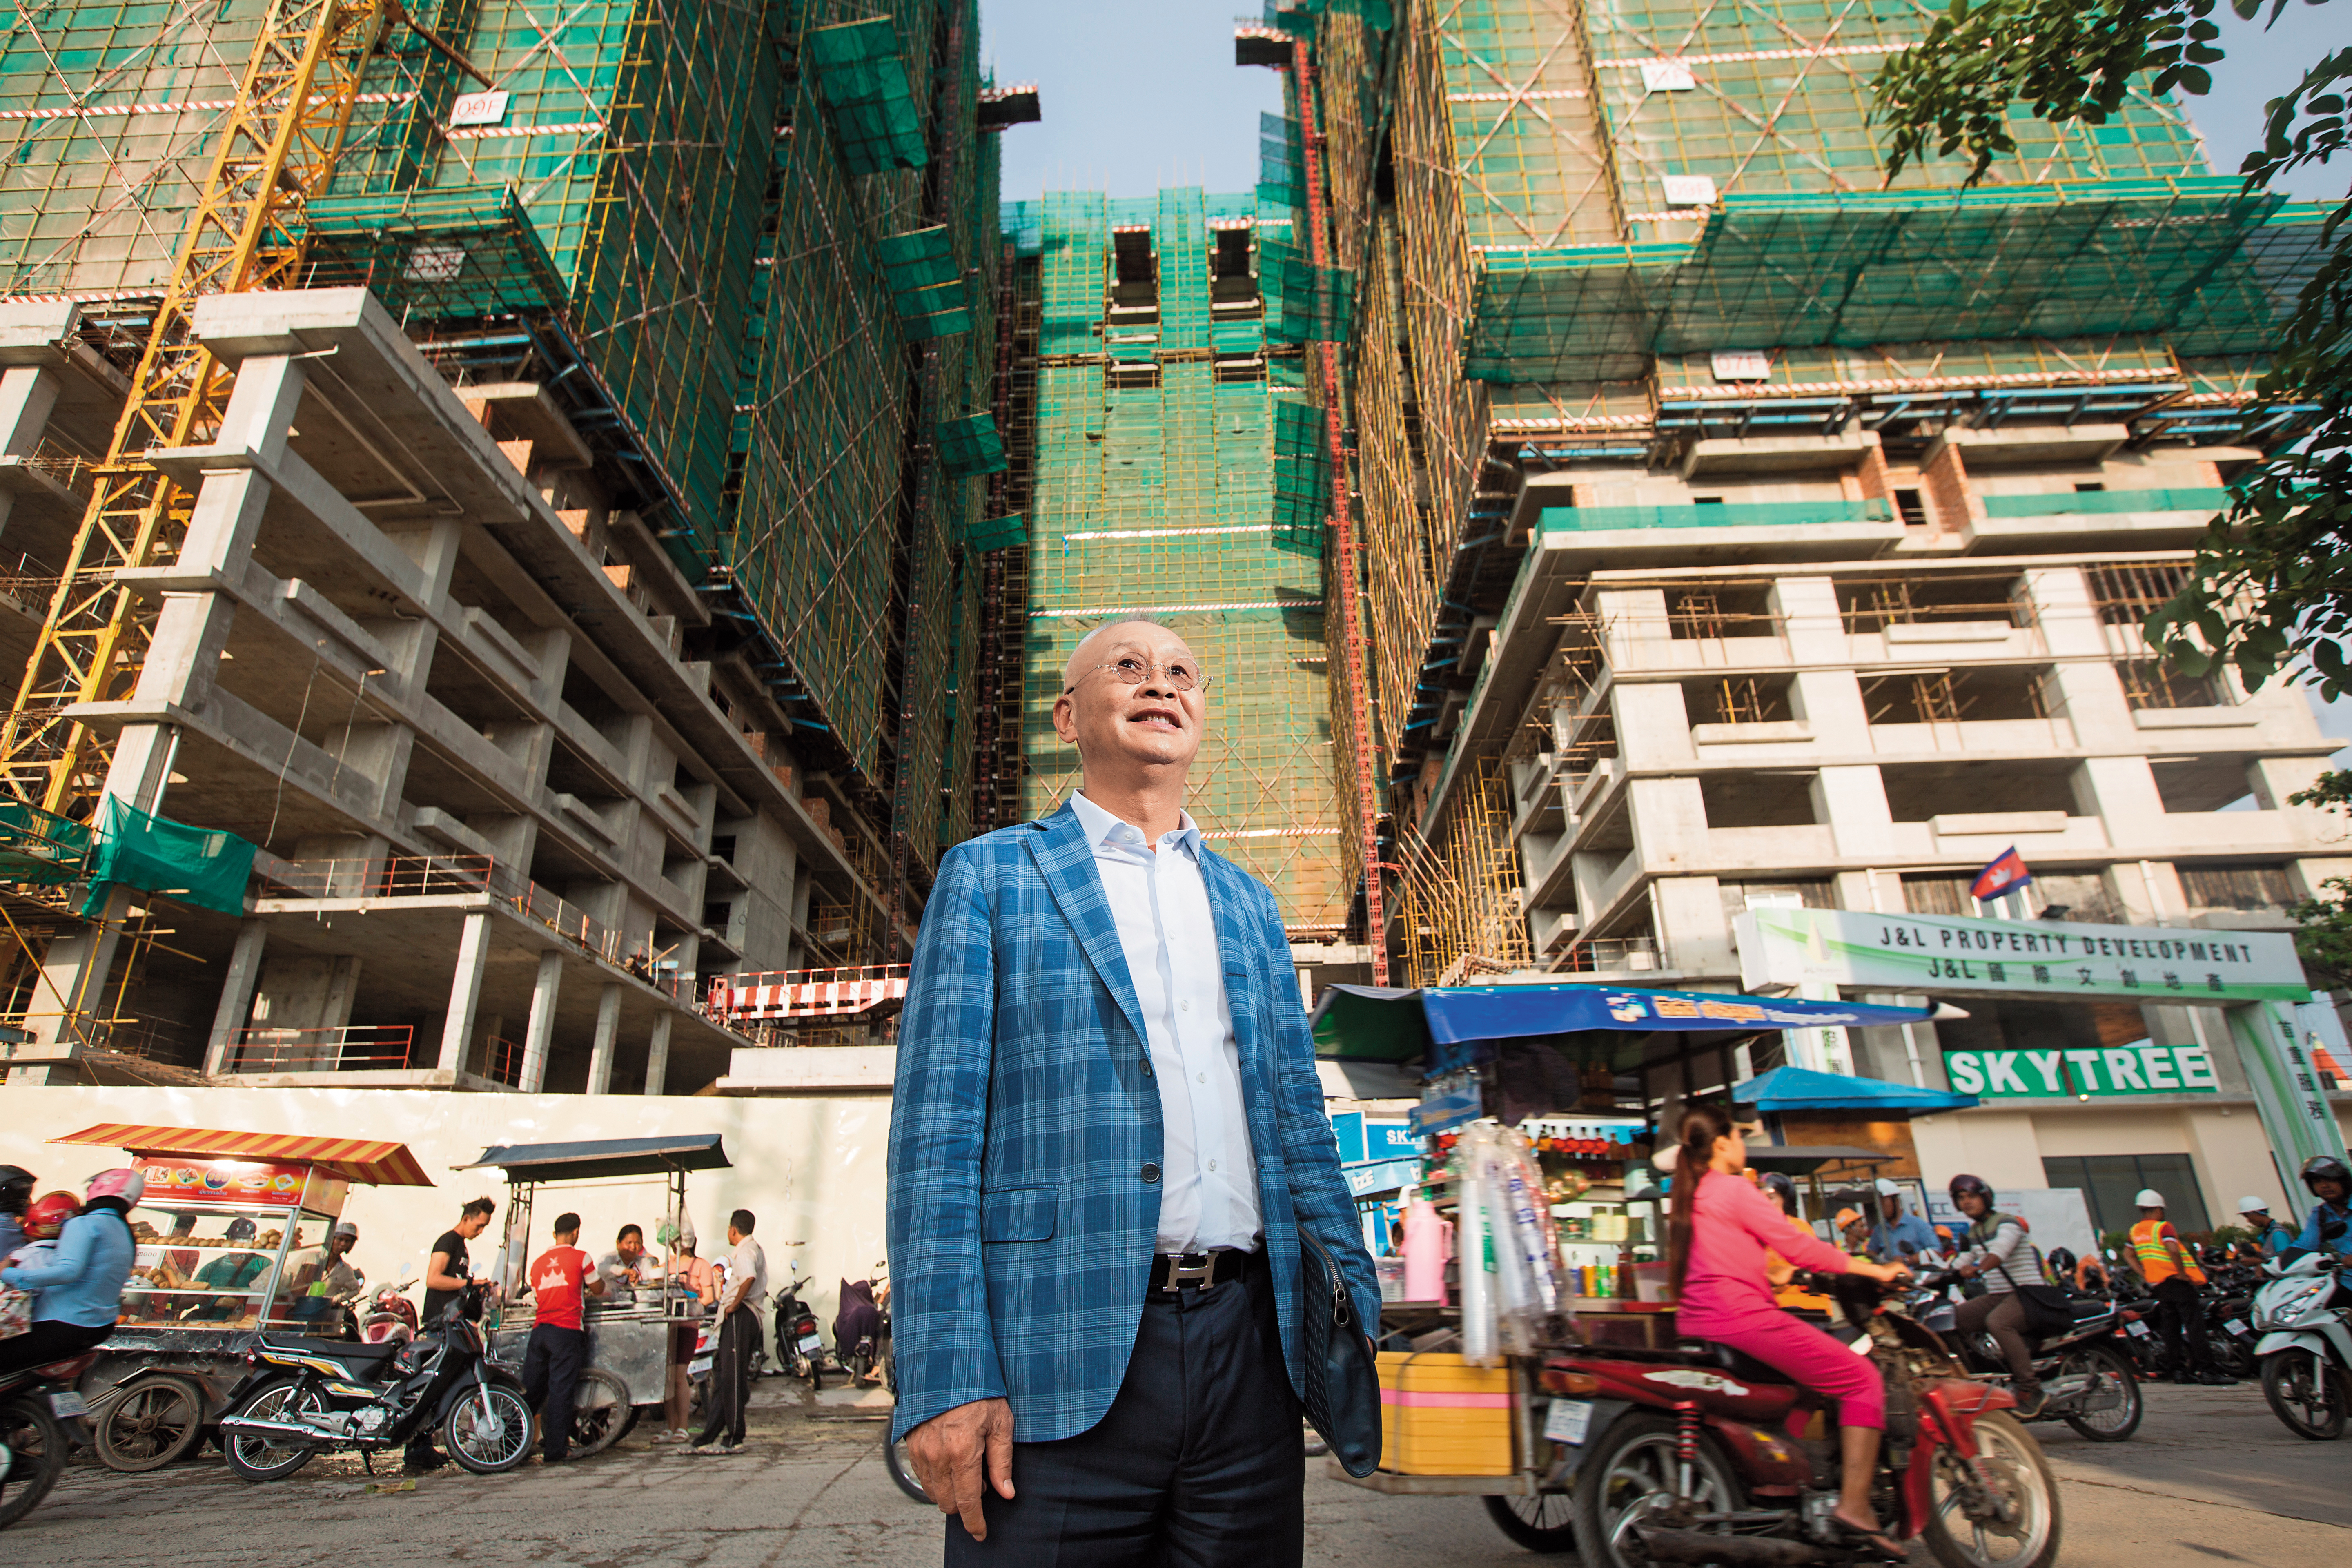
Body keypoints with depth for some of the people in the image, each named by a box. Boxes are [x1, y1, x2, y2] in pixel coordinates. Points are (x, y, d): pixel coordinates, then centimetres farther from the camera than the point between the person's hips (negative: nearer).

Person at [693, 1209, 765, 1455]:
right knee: (723, 1374, 12)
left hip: (739, 1316, -10)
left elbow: (749, 1278, -33)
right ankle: (708, 1439, 16)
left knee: (732, 1379, -5)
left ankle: (733, 1441, -1)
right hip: (752, 1316, 10)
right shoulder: (757, 1250, 21)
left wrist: (735, 1304, -23)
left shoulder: (744, 1251, -12)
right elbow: (760, 1286, 29)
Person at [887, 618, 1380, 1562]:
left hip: (1248, 1349, 5)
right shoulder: (987, 877, 3)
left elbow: (1296, 1122, 17)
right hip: (1060, 1370, -4)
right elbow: (936, 1129, -5)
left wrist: (1359, 1320, 9)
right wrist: (946, 1377, -12)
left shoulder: (1250, 906, 17)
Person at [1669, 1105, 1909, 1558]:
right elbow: (1796, 1245, -10)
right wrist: (1873, 1269, -1)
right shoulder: (1733, 1189, -8)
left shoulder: (1688, 1197, 18)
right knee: (1863, 1379, -4)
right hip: (1742, 1320, -10)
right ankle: (1854, 1506, -10)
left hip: (1698, 1326, 10)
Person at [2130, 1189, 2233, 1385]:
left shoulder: (2135, 1231, 14)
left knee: (2171, 1329, 8)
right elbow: (2173, 1250, -24)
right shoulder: (2163, 1227, -9)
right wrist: (2183, 1273, -16)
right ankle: (2207, 1370, -10)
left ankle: (2180, 1370, 6)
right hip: (2176, 1281, -6)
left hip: (2157, 1285, 6)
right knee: (2194, 1325, -7)